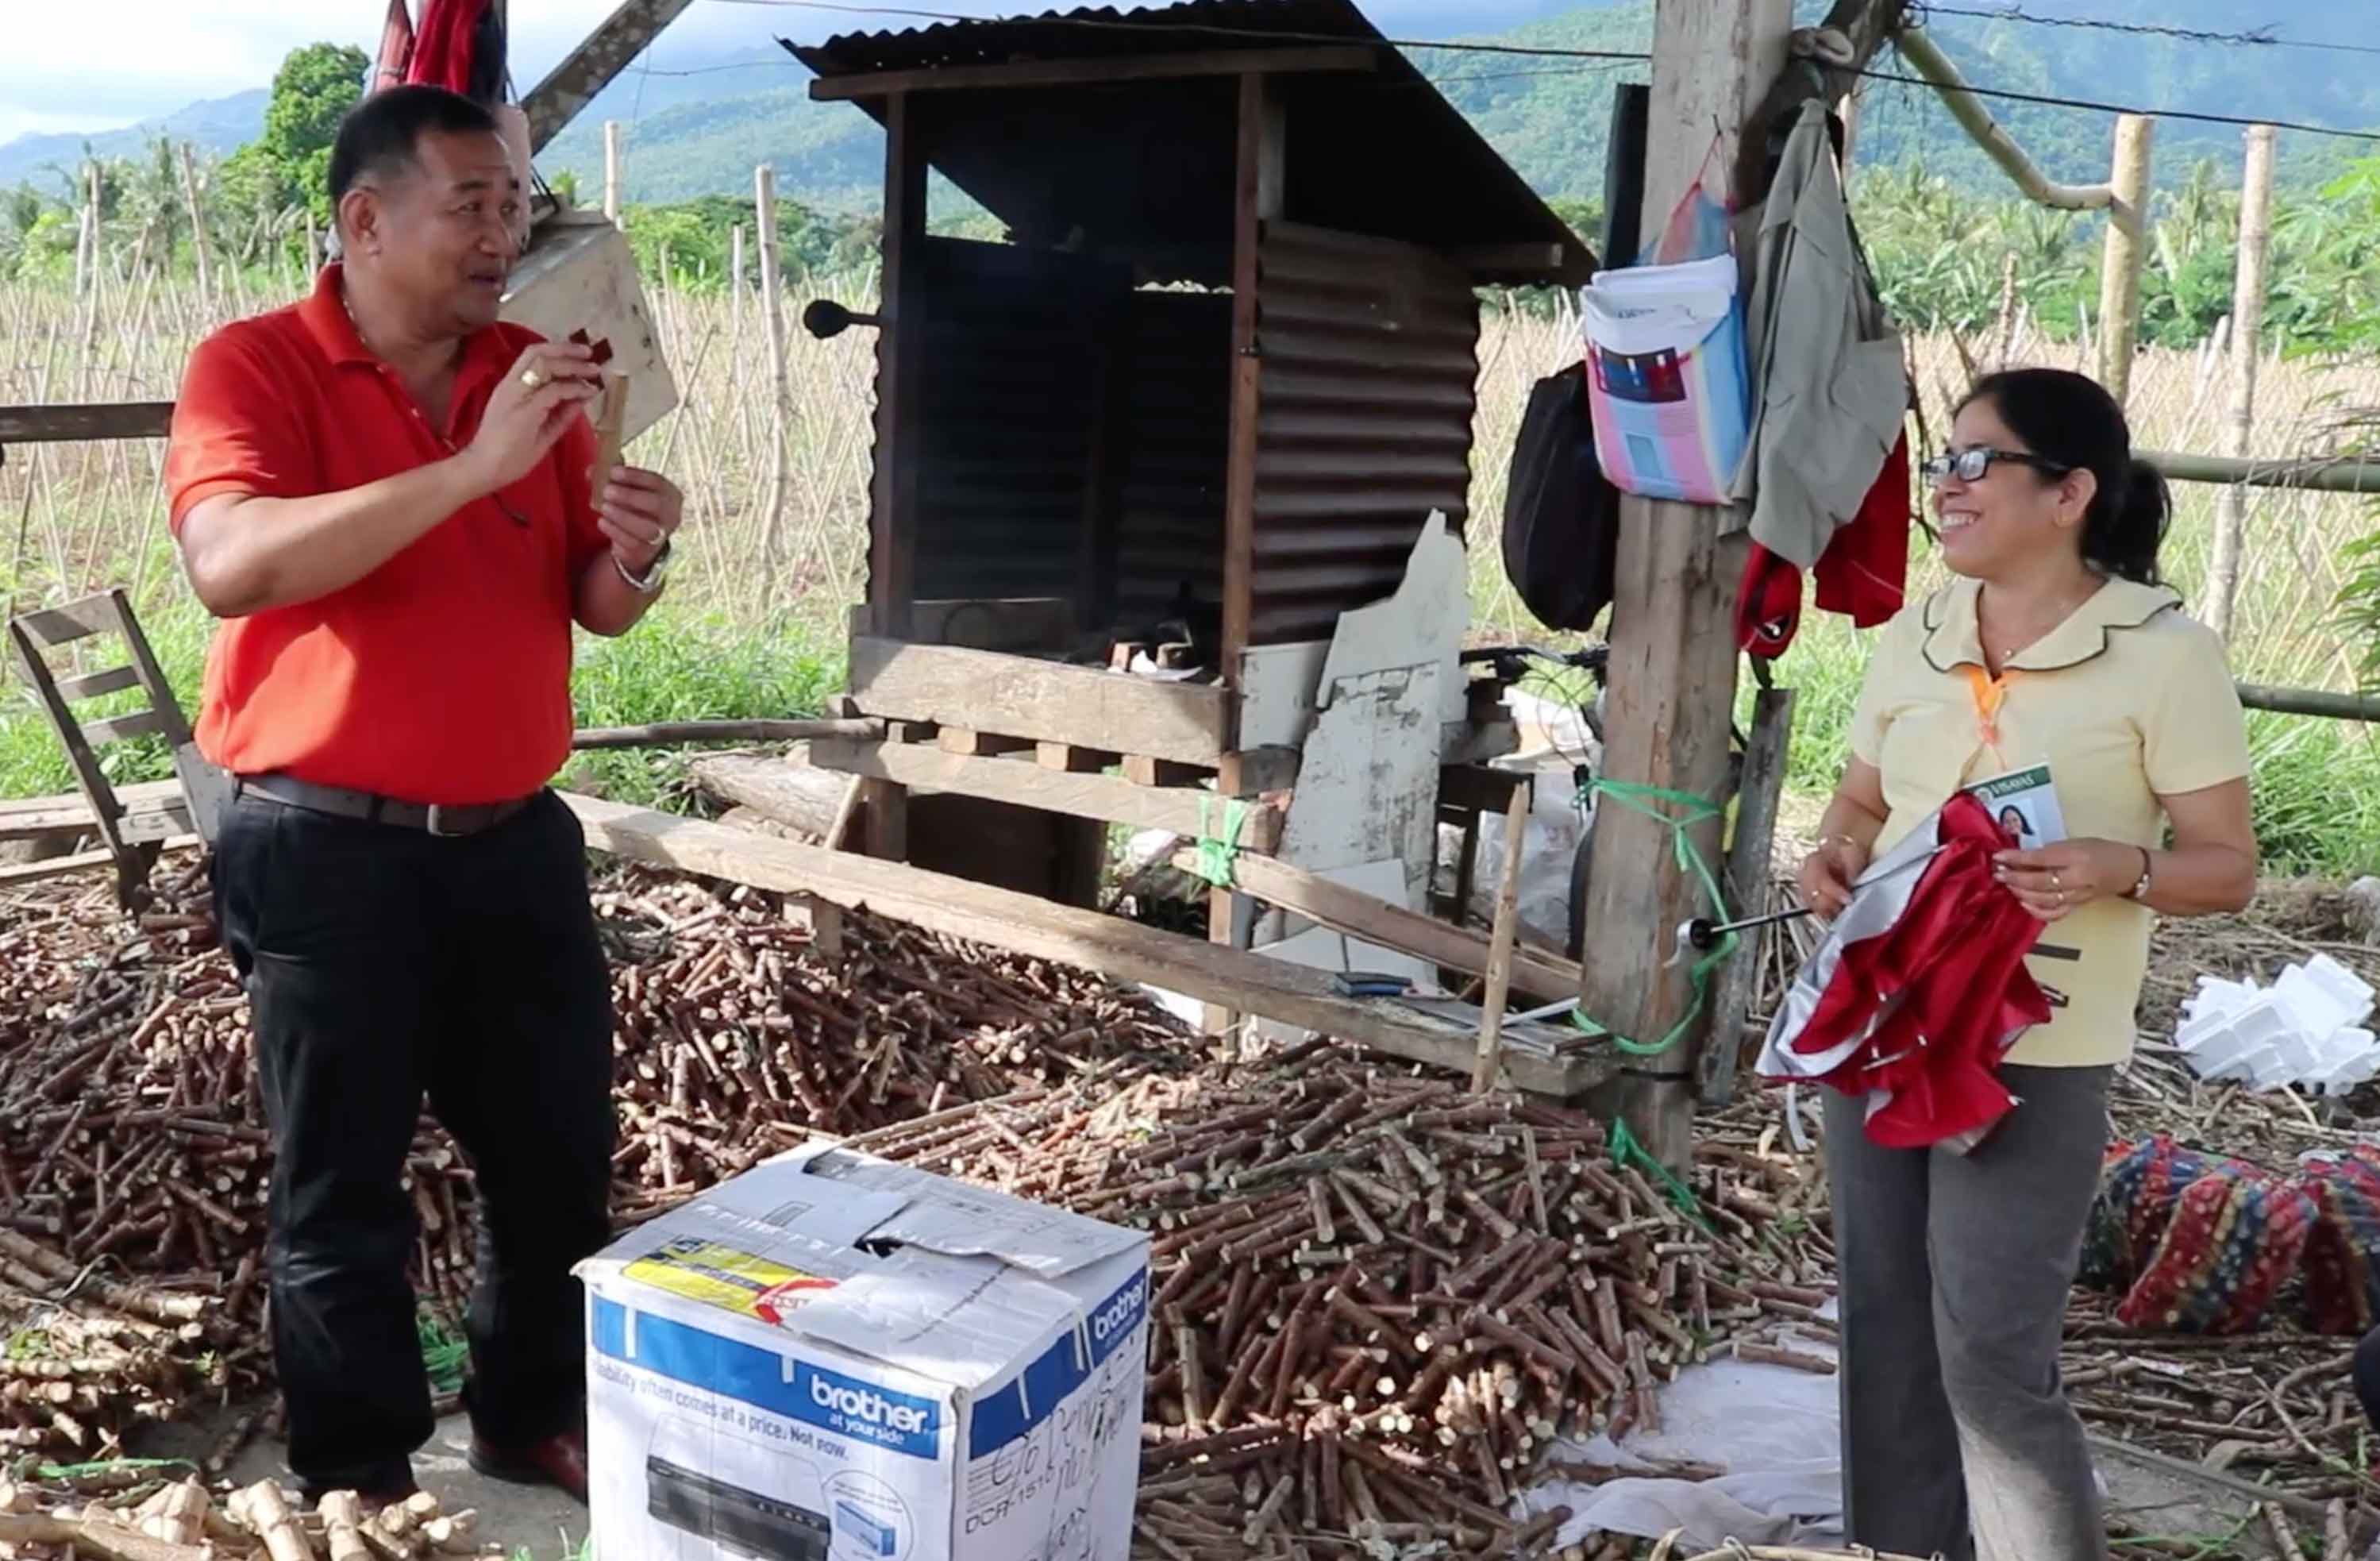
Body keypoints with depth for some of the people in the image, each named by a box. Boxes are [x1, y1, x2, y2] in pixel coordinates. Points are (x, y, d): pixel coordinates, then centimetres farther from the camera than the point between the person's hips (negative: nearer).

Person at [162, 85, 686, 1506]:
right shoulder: (254, 365, -8)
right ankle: (360, 1483, 23)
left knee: (563, 1156, 14)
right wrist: (474, 467, -30)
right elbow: (231, 564, -26)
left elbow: (594, 612, 9)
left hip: (518, 837, 5)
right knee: (342, 1190, 6)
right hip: (330, 853, -5)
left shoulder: (533, 374, 7)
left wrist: (634, 557, -15)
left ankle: (538, 1418, 34)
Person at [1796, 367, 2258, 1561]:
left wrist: (2113, 867, -27)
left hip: (2034, 1049, -6)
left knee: (1990, 1351, -5)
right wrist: (1838, 852, -5)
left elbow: (2227, 866, -6)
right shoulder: (1914, 635, 6)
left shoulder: (2165, 653, -10)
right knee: (1885, 1323, 14)